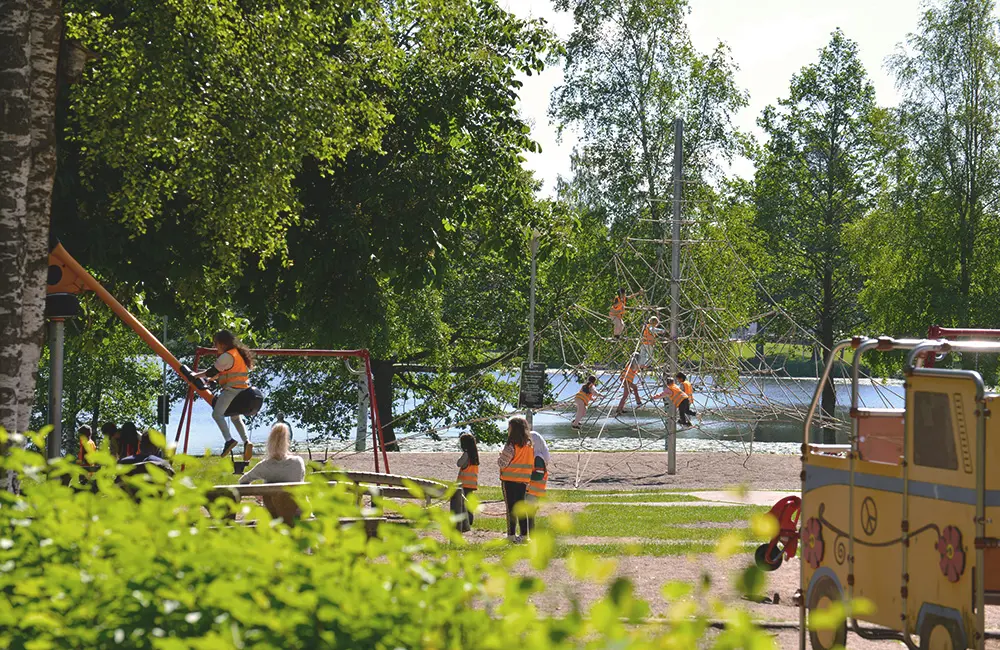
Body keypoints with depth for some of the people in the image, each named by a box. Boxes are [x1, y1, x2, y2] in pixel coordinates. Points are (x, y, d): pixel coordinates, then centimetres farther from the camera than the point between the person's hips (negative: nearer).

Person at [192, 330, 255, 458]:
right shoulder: (239, 353, 19)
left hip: (231, 389, -10)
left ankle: (229, 440, -27)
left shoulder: (227, 356, -10)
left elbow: (212, 371, -7)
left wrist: (196, 375, 5)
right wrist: (214, 377, 31)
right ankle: (246, 441, -1)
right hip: (242, 389, 10)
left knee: (217, 413, -13)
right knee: (236, 417, 18)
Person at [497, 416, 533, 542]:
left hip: (510, 480, -6)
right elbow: (532, 465, 9)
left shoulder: (511, 446, -15)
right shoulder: (529, 445, 5)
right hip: (523, 481, 6)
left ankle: (511, 534, 0)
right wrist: (529, 482, 15)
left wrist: (500, 457, 4)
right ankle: (524, 533, 12)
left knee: (511, 508, 0)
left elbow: (502, 463, -16)